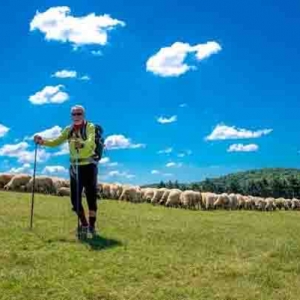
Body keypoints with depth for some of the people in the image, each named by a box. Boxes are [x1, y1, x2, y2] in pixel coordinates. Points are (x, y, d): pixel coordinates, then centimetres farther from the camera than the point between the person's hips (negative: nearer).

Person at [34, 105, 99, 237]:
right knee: (75, 198, 4)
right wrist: (42, 141, -13)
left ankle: (92, 225, 8)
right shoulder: (68, 130, 8)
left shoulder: (90, 127, -9)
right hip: (75, 166, 5)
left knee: (91, 196, -2)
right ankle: (84, 225, 19)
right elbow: (56, 142, 4)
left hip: (89, 165, -5)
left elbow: (90, 142, -28)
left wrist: (82, 144, -49)